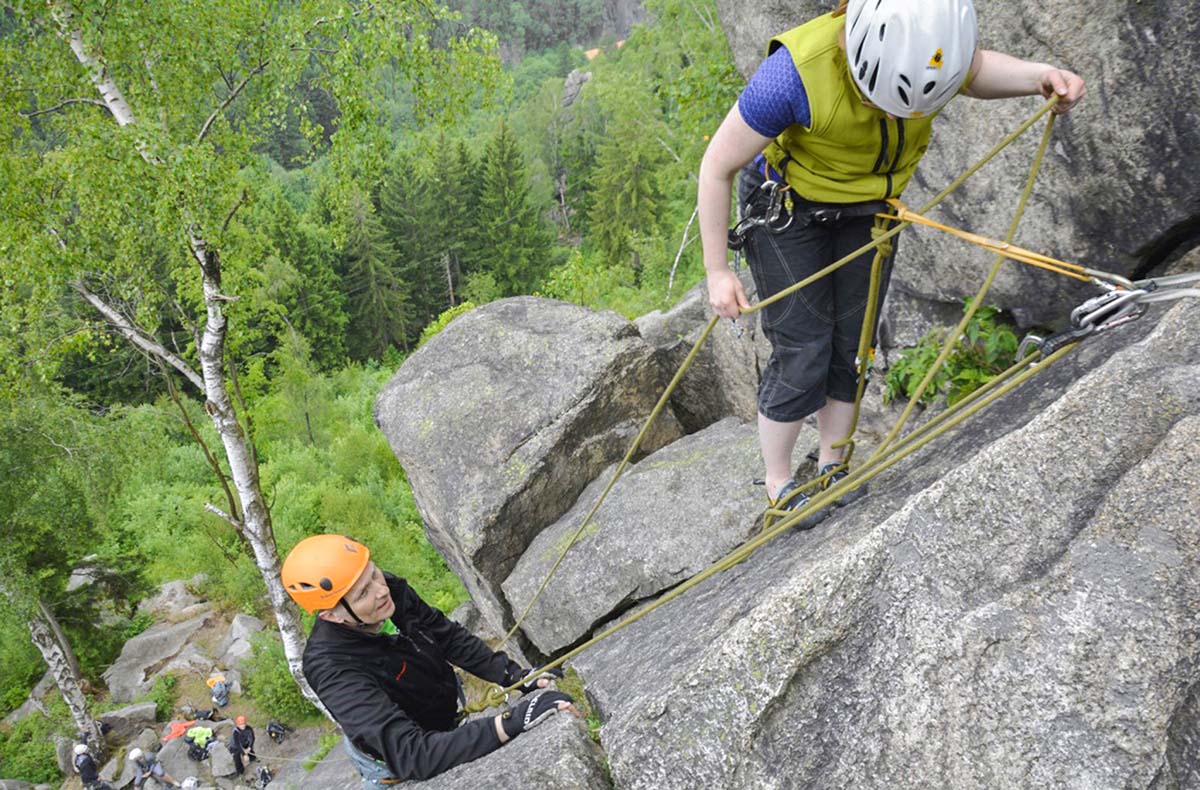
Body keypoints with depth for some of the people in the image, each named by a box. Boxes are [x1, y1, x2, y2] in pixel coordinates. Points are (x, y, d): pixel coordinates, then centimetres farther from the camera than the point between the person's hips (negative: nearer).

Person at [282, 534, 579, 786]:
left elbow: (450, 637, -8)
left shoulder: (390, 588, -23)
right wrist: (510, 723, -55)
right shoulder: (333, 670, -40)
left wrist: (515, 675, -20)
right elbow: (411, 756, -47)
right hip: (399, 767, -5)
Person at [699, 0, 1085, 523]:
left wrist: (1041, 77, -20)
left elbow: (977, 71, 2)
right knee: (802, 357, -5)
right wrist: (716, 272, -20)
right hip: (787, 204, -4)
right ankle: (777, 488, 16)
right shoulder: (795, 72, -38)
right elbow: (718, 166, -25)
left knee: (852, 348, 9)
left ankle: (831, 469, 30)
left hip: (868, 207, 5)